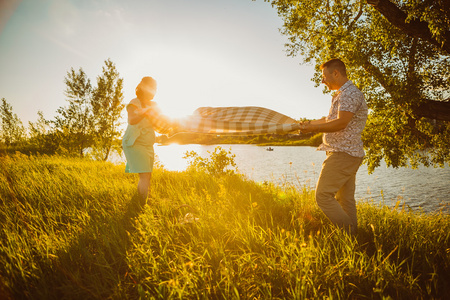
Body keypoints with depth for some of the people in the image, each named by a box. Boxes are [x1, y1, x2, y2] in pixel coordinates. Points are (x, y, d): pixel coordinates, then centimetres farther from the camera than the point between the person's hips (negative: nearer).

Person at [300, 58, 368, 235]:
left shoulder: (350, 93, -13)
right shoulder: (342, 94, 21)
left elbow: (340, 123, -23)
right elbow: (331, 119, 31)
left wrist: (313, 128, -17)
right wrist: (309, 123, 33)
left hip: (343, 154, -11)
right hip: (348, 154, 11)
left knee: (323, 195, -11)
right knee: (345, 199, 12)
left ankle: (348, 234, -7)